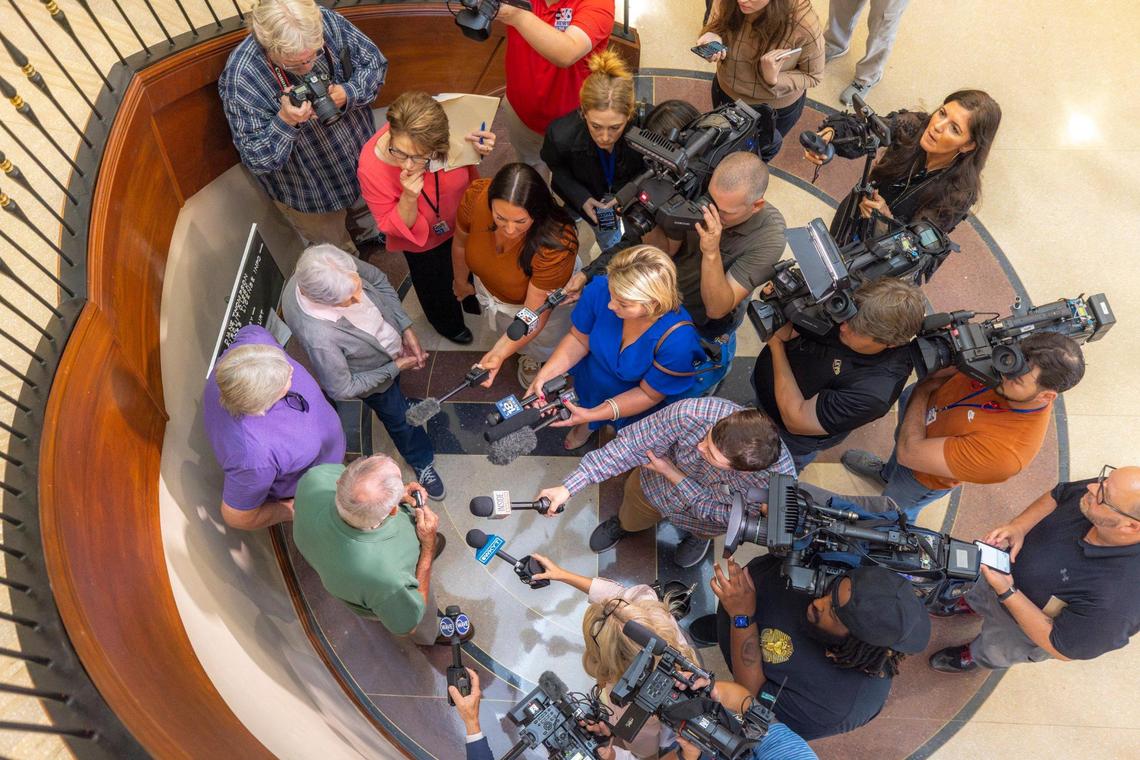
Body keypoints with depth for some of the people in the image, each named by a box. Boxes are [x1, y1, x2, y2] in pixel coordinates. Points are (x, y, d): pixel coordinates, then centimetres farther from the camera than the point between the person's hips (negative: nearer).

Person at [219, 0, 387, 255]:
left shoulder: (328, 21, -24)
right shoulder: (240, 79, -34)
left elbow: (375, 63, -9)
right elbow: (256, 160, -27)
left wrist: (347, 94, -29)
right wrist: (285, 121, -45)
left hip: (365, 156, 4)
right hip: (310, 195, -4)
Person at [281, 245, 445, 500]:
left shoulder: (340, 267, -34)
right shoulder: (318, 336, -47)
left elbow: (378, 280, -11)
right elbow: (342, 389, -29)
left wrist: (406, 328, -16)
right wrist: (395, 368, -22)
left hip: (394, 340, 4)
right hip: (376, 374, -4)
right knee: (400, 419, 23)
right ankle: (422, 464, 53)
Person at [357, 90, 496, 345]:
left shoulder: (444, 132, -36)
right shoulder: (371, 166, -40)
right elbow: (390, 227, -25)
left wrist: (479, 149, -33)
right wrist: (409, 197, -45)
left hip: (464, 218, 3)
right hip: (423, 240, -2)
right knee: (436, 283, 26)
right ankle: (447, 323, 62)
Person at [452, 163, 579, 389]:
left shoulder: (556, 245, -48)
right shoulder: (476, 197, -38)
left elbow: (533, 316, -36)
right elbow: (461, 243, -13)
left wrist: (499, 354, -47)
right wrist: (460, 282, 5)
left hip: (544, 295, -3)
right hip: (489, 284, 3)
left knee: (544, 345, 27)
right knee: (506, 328, 33)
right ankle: (528, 355, 66)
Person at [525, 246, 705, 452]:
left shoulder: (678, 339, -38)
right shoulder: (599, 289, -30)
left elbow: (649, 394, -22)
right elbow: (578, 339, -10)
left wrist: (592, 415, -28)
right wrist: (543, 375, -23)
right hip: (587, 383, 3)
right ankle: (586, 423, 30)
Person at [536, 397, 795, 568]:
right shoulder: (691, 413, -45)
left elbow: (717, 511, -28)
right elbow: (629, 445, -34)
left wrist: (672, 474, -35)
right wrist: (568, 487, -35)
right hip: (655, 487, 2)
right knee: (631, 523, 24)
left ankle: (698, 535, 36)